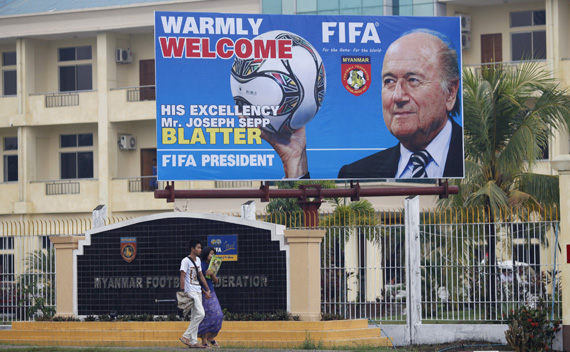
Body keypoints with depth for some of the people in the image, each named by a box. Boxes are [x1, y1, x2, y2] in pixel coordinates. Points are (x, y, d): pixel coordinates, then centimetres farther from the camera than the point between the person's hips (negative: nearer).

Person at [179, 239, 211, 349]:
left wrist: (207, 290, 20)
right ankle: (186, 336, -11)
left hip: (198, 291, 9)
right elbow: (182, 277, -14)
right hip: (190, 291, -9)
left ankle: (193, 341, 9)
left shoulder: (198, 260, 16)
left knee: (195, 316, 7)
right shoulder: (186, 261, -10)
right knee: (200, 313, -17)